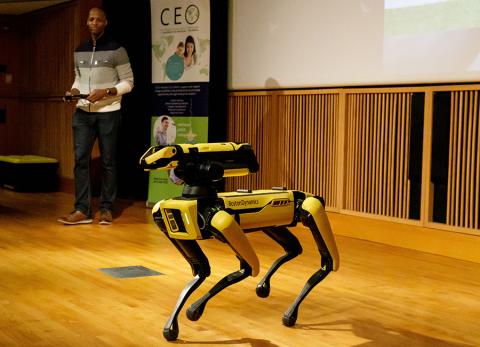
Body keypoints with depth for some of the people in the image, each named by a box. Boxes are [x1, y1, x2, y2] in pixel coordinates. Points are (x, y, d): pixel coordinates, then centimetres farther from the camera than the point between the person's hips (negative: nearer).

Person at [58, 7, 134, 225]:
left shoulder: (116, 50, -3)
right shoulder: (79, 51, 13)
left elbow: (128, 82, -3)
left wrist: (106, 92, -17)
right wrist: (74, 90, 0)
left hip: (108, 113, -4)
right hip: (82, 113, 4)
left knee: (108, 161, 2)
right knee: (80, 159, -2)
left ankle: (106, 208, 10)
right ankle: (82, 210, 1)